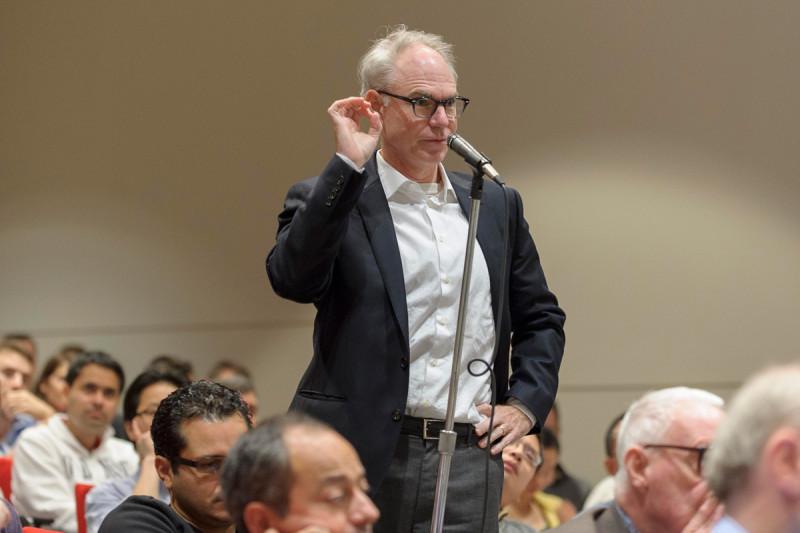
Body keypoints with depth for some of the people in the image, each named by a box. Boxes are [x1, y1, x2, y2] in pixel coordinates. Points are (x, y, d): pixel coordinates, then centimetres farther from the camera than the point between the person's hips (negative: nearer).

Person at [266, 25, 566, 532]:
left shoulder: (494, 203, 17)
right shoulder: (331, 200, 2)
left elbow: (542, 318, 26)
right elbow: (292, 278, -19)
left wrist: (525, 404, 10)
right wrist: (348, 165, -17)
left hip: (470, 467, 4)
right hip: (364, 461, -4)